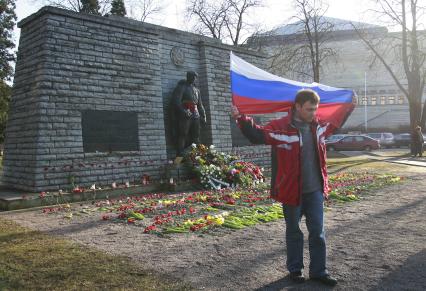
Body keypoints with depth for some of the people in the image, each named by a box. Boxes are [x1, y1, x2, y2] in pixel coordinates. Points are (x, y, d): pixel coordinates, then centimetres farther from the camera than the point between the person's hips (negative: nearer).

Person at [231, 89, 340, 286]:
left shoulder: (318, 125, 6)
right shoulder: (280, 127, -13)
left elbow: (335, 122, 25)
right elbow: (257, 135, -18)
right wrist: (241, 119, -31)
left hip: (315, 190, 5)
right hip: (292, 190, -5)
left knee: (317, 232, 10)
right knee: (294, 232, 12)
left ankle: (318, 271, 23)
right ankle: (295, 269, 29)